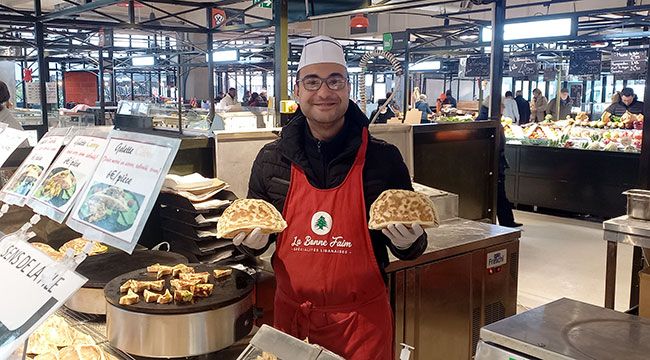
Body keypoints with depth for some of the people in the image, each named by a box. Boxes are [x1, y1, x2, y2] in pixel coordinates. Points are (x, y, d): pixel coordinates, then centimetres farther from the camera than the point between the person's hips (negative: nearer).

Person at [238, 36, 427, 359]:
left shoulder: (384, 159, -9)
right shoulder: (271, 159, -4)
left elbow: (409, 244, 2)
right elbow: (253, 232, 9)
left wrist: (409, 242, -20)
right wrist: (252, 241, -12)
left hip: (363, 320, -1)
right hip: (291, 312, 2)